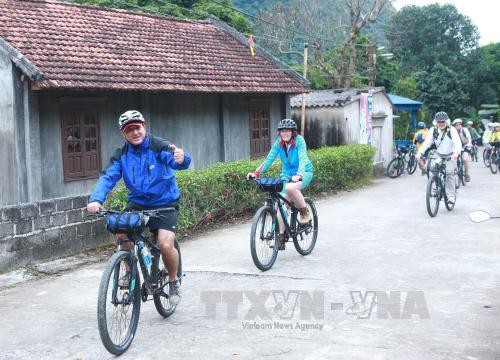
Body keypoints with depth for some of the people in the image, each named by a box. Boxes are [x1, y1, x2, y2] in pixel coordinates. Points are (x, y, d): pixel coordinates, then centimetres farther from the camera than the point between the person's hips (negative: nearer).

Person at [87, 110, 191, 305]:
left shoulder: (159, 146, -15)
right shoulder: (121, 154, -4)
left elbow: (177, 162, -33)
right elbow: (108, 177, -15)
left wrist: (182, 159, -59)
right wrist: (96, 199, -34)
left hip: (164, 203, -3)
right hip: (137, 203, 4)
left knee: (166, 245, -20)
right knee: (121, 232, -21)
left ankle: (173, 281, 9)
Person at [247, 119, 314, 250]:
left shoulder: (299, 140, -16)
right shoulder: (279, 143, -5)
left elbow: (302, 159, -28)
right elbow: (269, 158, -11)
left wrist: (299, 175, -46)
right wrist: (256, 172, -25)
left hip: (303, 173, -4)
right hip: (287, 174, 5)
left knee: (290, 188, -36)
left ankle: (305, 212, -11)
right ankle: (281, 236, -4)